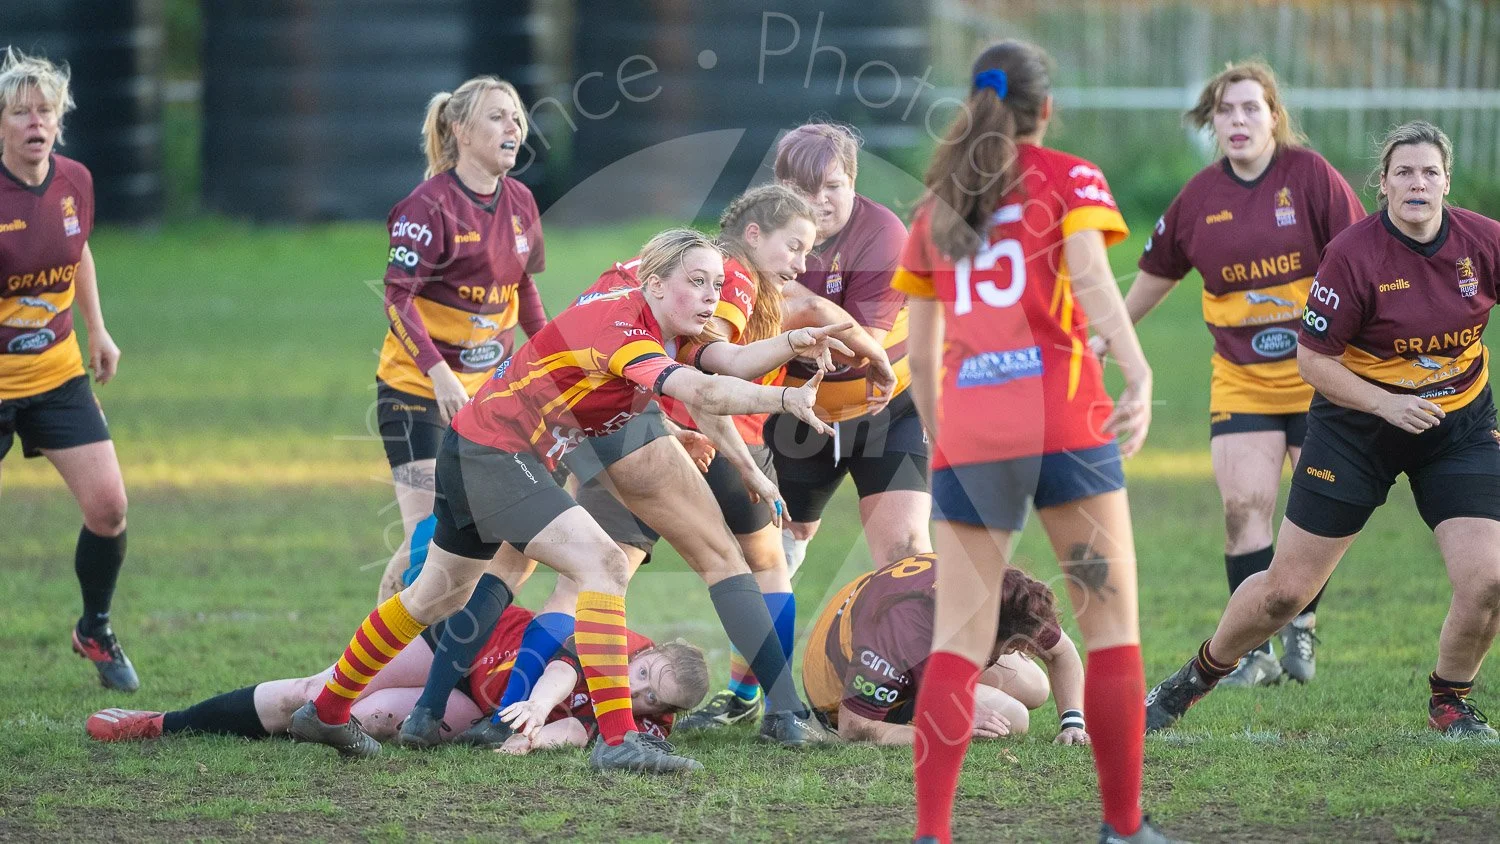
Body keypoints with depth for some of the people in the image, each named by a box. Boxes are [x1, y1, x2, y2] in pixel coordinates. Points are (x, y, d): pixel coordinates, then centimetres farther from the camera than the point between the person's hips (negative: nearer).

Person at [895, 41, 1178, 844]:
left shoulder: (936, 206, 17)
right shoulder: (1069, 179, 6)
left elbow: (921, 351, 17)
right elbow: (1089, 276, -12)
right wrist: (1138, 377, -20)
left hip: (966, 428, 4)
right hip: (1061, 418, -4)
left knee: (957, 641, 3)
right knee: (1111, 627, 6)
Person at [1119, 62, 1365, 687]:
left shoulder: (1310, 176, -9)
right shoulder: (1200, 197, 1)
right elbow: (1155, 276, 16)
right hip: (1240, 378, 2)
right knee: (1244, 508, -9)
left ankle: (1301, 627, 22)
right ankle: (1255, 652, -3)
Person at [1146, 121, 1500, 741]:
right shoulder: (1353, 255, -20)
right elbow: (1312, 358, -15)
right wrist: (1388, 404, -24)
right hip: (1356, 428, -3)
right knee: (1285, 590, 1)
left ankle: (1449, 703, 13)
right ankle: (1196, 678, 26)